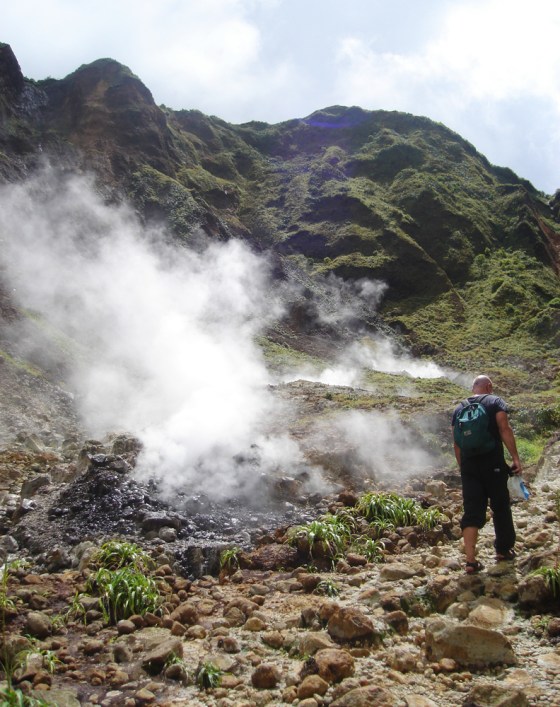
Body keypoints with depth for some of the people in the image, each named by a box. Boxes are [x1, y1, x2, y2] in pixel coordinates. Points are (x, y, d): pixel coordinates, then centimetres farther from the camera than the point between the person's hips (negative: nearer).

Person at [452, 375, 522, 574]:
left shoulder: (459, 408, 13)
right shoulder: (495, 402, 0)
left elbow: (456, 442, 11)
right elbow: (504, 429, -12)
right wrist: (515, 458, -12)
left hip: (469, 466, 3)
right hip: (493, 464, -3)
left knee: (471, 511, 2)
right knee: (500, 506, 15)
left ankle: (470, 560, -4)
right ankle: (503, 549, 30)